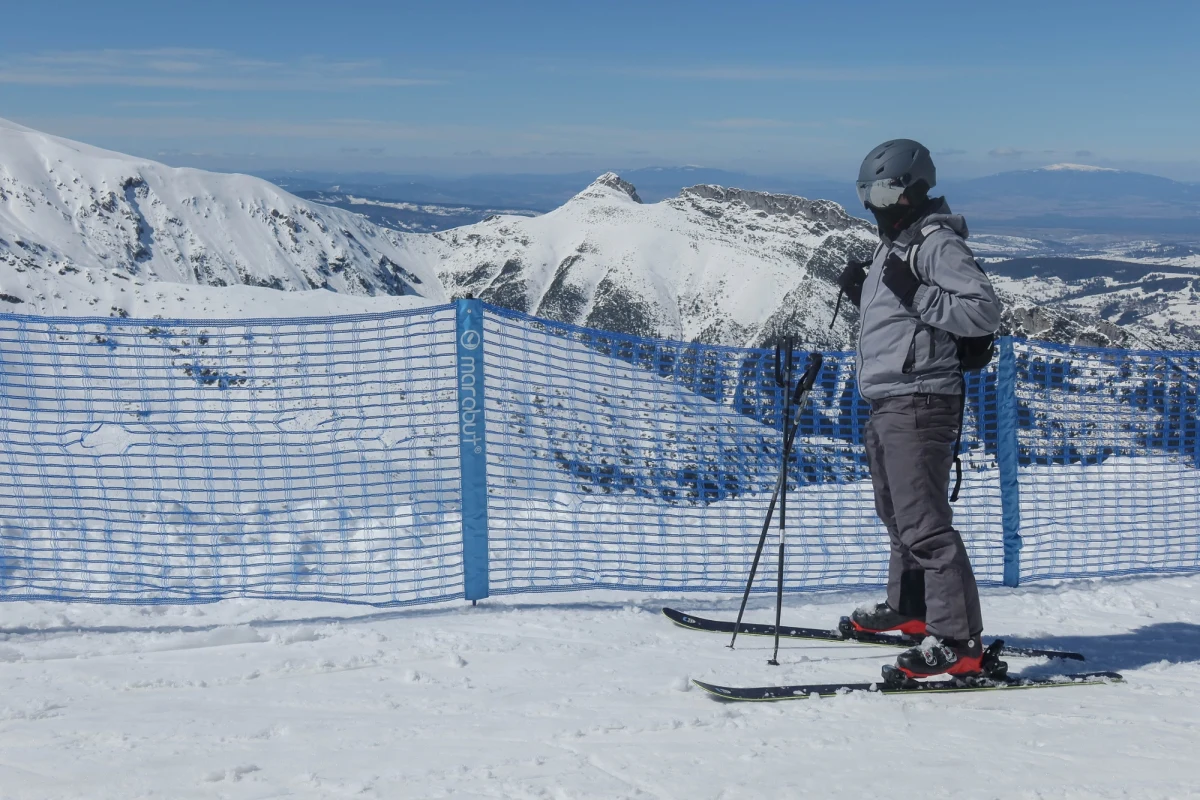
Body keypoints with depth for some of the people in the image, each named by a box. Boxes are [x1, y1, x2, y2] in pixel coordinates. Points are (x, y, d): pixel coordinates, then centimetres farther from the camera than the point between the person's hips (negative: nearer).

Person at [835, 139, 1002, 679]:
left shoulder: (937, 243, -13)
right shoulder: (896, 244, 17)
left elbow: (984, 311, -21)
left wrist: (915, 293, -25)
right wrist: (864, 294, 10)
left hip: (920, 404, -11)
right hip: (887, 404, 11)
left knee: (923, 522, -13)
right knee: (897, 513, 22)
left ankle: (958, 642, -11)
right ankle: (909, 608, 39)